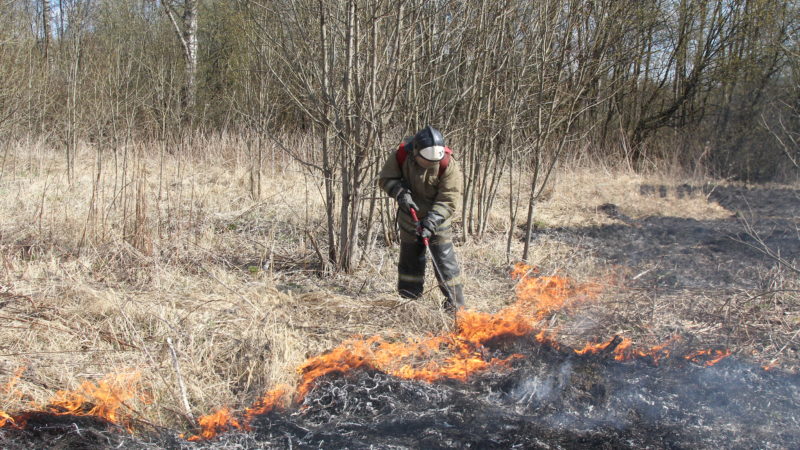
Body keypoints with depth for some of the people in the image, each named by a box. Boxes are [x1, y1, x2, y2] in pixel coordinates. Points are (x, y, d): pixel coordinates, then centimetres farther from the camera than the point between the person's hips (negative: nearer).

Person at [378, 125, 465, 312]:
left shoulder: (448, 165, -25)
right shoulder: (401, 155, -19)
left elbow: (448, 200, -23)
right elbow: (385, 178, -6)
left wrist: (431, 221, -34)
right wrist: (400, 193, -25)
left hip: (437, 220, -3)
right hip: (410, 217, 3)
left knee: (445, 261, -8)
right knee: (410, 260, 13)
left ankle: (455, 305, -1)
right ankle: (408, 300, 27)